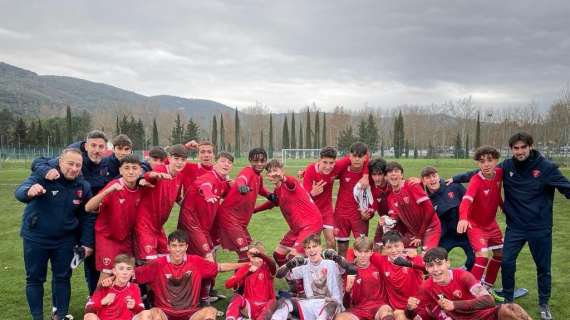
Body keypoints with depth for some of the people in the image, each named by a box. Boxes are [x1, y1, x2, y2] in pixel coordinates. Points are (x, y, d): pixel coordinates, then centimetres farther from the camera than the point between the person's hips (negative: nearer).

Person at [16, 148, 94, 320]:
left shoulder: (83, 186, -7)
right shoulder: (43, 177, -17)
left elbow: (87, 217, 0)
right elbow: (20, 191, -35)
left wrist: (86, 243, -4)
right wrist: (29, 191, -59)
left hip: (65, 239, 2)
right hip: (35, 238, -2)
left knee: (63, 277, 12)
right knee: (34, 278, 9)